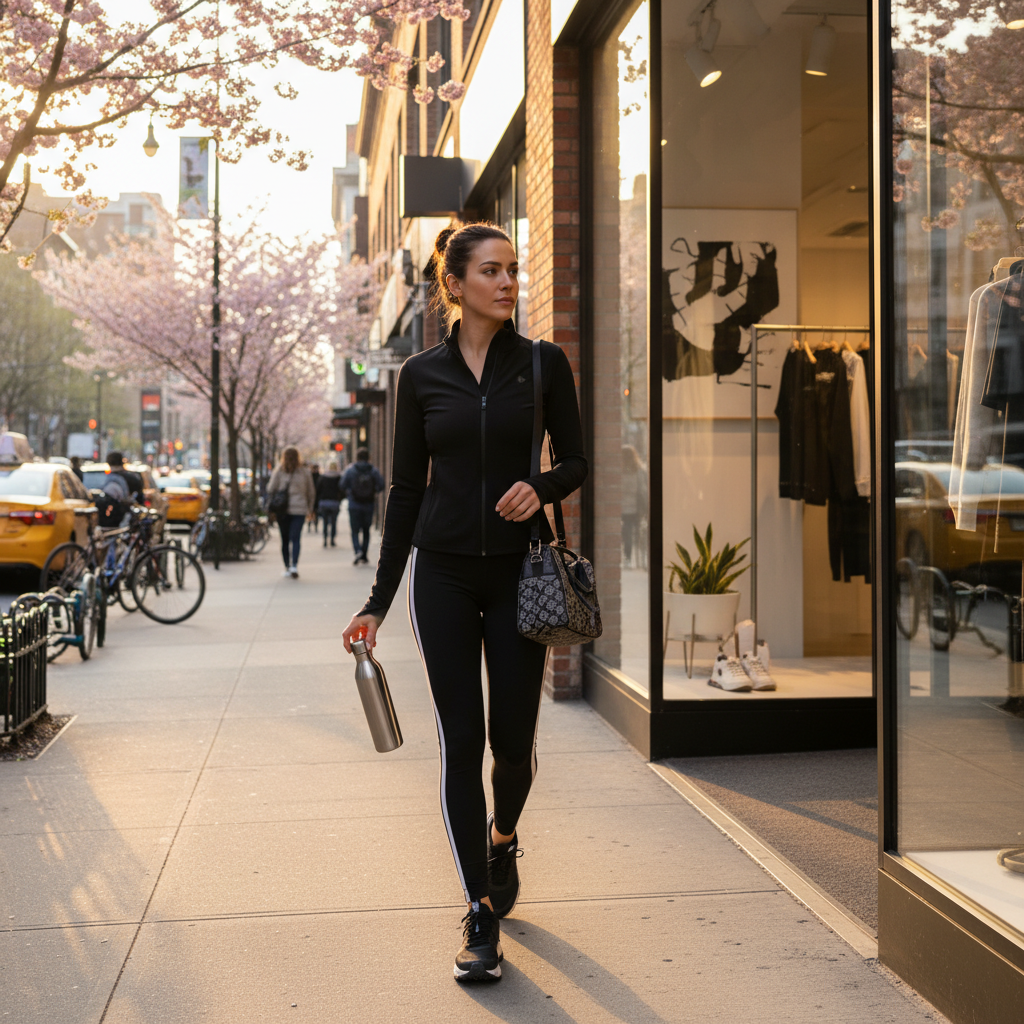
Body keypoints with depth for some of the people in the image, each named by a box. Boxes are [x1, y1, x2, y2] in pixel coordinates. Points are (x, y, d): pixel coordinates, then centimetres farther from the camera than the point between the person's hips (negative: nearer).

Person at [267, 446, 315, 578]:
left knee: (285, 539, 9)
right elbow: (311, 492, 10)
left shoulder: (279, 471, -2)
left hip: (282, 509, 0)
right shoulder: (305, 472, 4)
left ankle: (287, 567, 14)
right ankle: (294, 565, -22)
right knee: (296, 537, -5)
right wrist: (309, 508, 19)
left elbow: (271, 489, -1)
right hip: (299, 509, 0)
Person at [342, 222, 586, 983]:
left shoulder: (544, 364, 2)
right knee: (461, 740, -2)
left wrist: (541, 487, -18)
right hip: (444, 571, 0)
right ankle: (482, 915, 7)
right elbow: (406, 489, 6)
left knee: (513, 738, 3)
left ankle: (503, 838, 37)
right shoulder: (422, 375, 4)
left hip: (518, 569, 0)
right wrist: (379, 600, 5)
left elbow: (576, 463, 6)